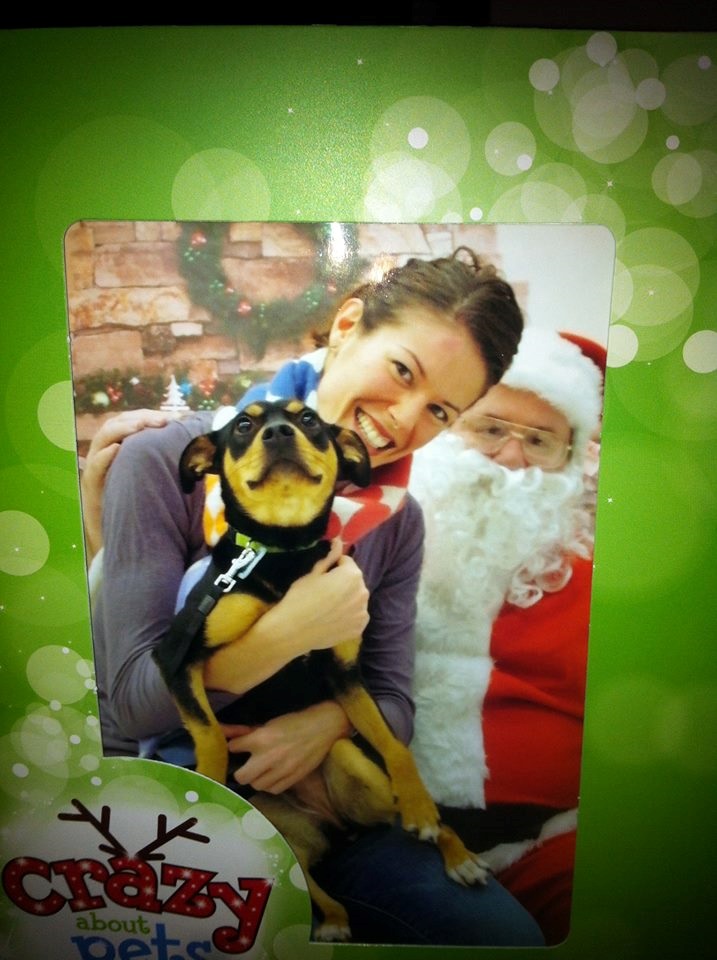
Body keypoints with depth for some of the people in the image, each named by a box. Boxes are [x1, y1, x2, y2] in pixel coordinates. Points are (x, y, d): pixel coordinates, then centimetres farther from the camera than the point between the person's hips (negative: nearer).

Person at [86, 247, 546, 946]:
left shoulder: (396, 521, -2)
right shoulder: (164, 464, -15)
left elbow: (392, 703, 0)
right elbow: (133, 698, -16)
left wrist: (328, 720, -22)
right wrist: (294, 631, -28)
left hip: (307, 791, 4)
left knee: (506, 930, -8)